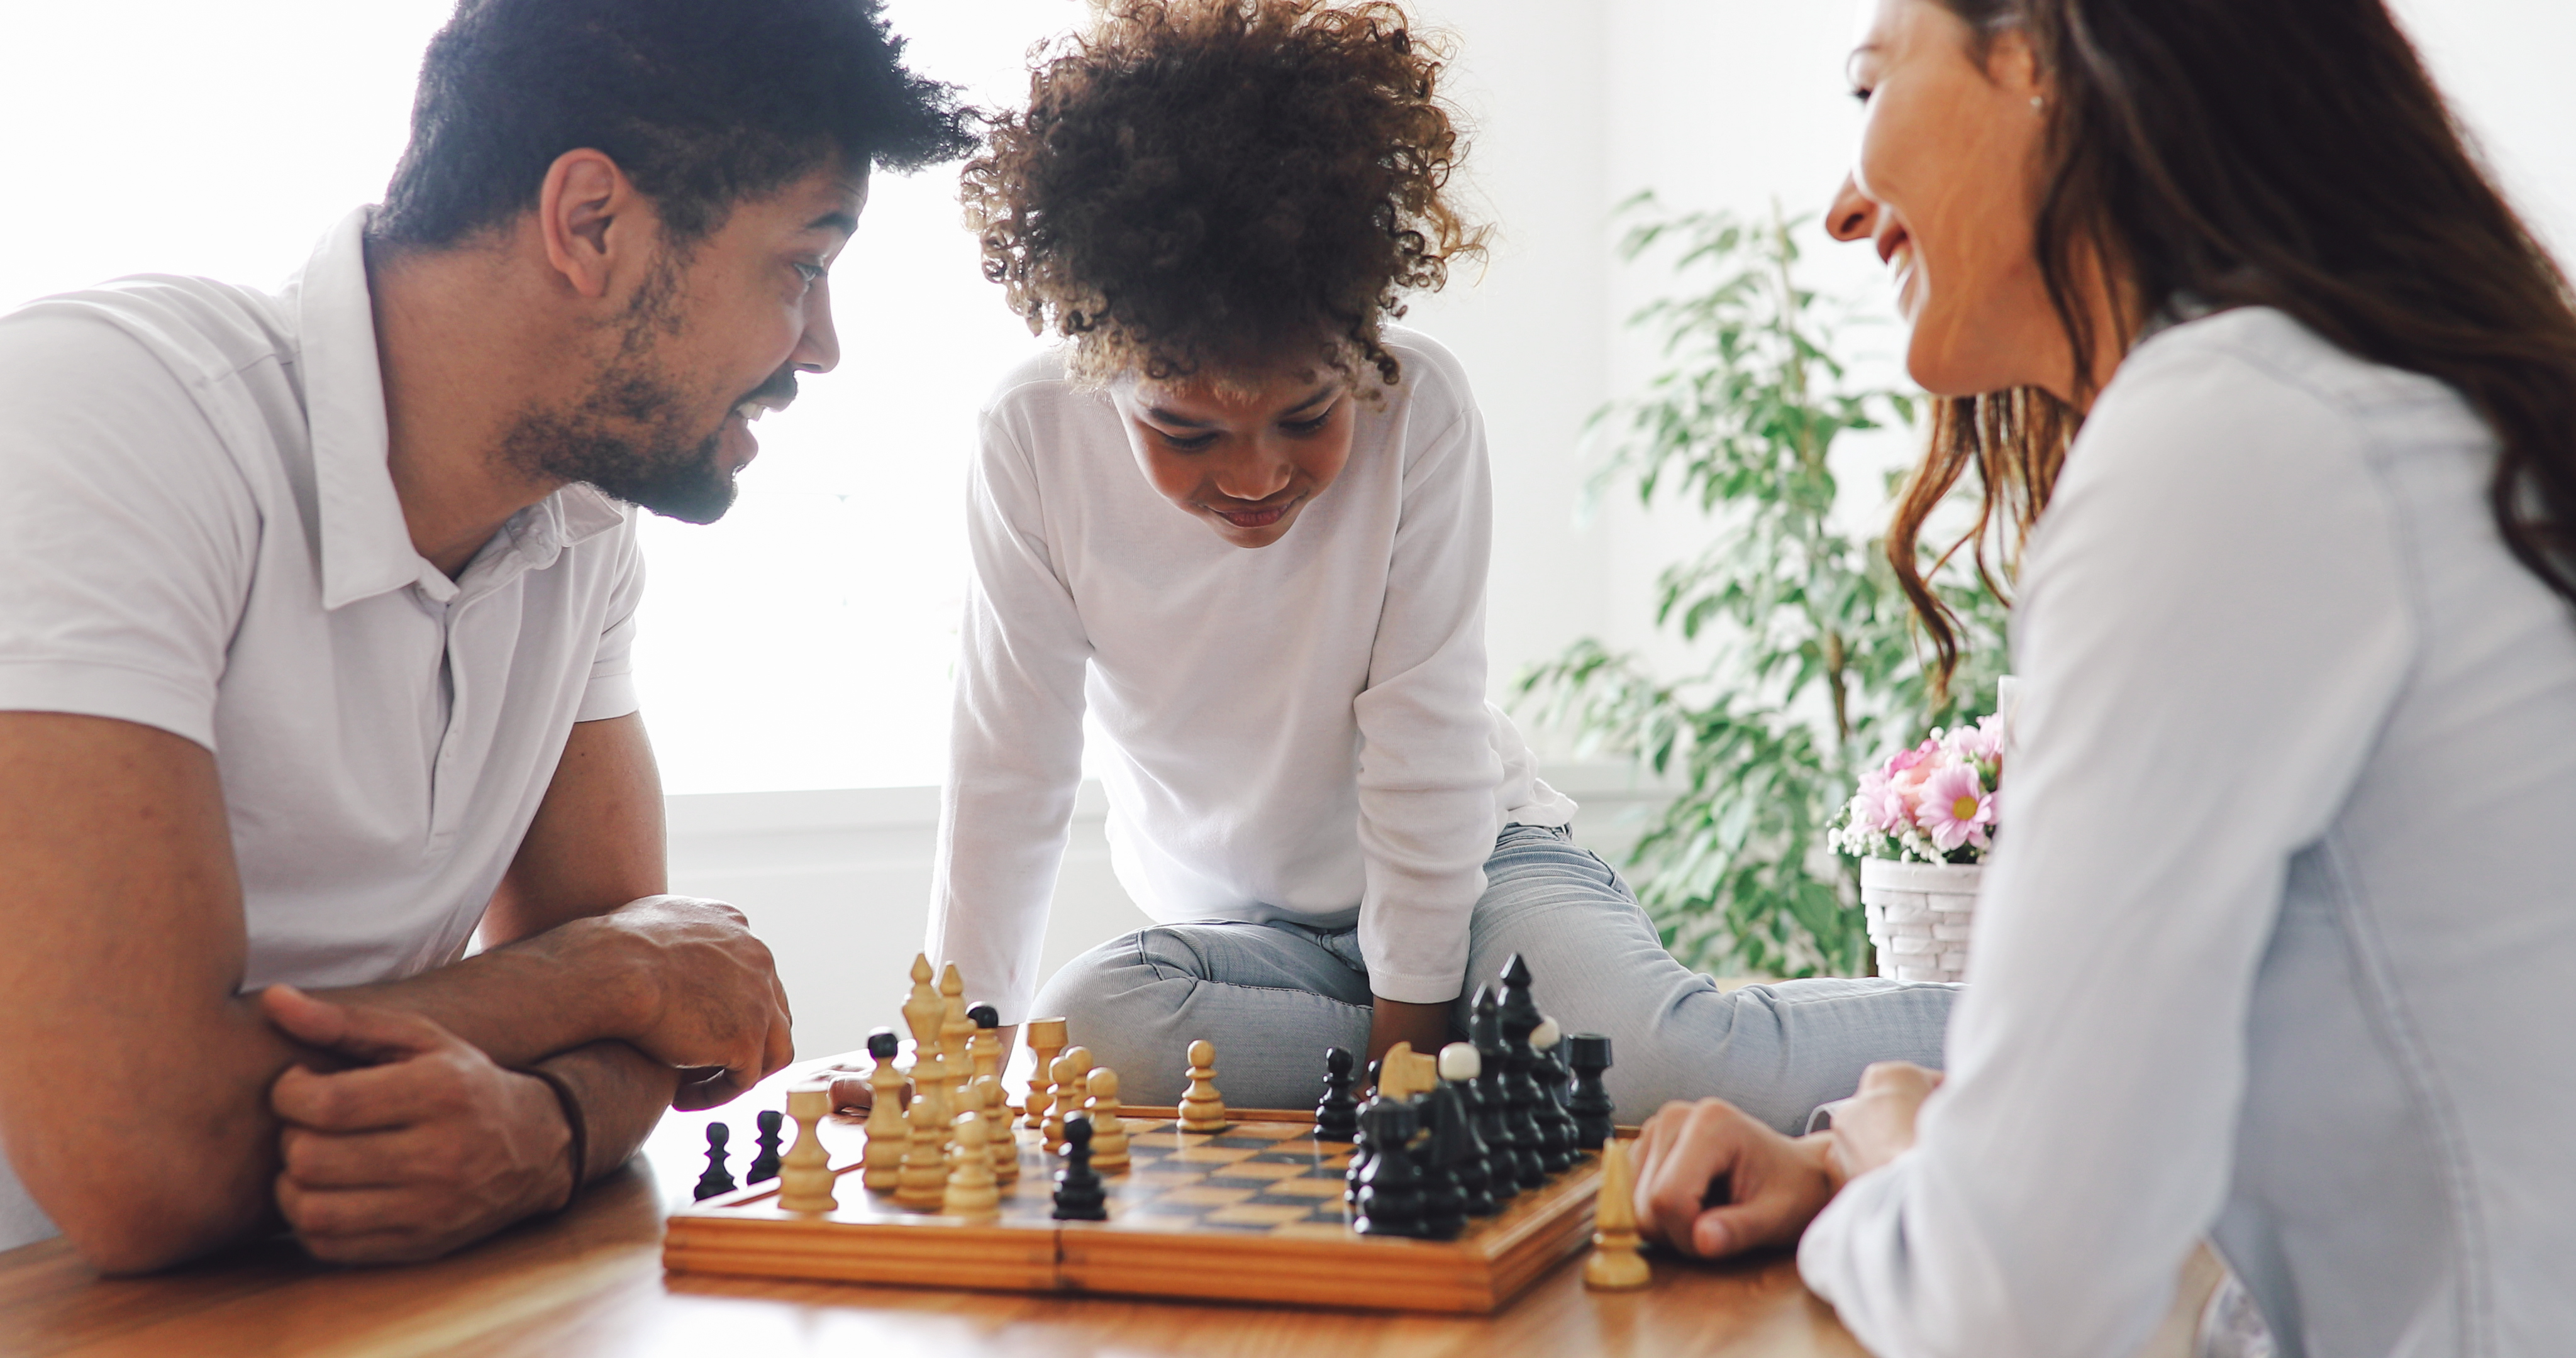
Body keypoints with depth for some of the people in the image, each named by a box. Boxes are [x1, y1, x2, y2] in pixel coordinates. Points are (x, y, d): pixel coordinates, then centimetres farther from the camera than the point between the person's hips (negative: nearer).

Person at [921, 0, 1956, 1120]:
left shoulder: (1418, 407, -21)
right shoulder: (1034, 439, -17)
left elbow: (1423, 745, -17)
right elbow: (1008, 773, -10)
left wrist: (1408, 1027, -15)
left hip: (1468, 861, -2)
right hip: (1237, 927, 3)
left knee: (1665, 1056, -32)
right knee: (1088, 1033, -32)